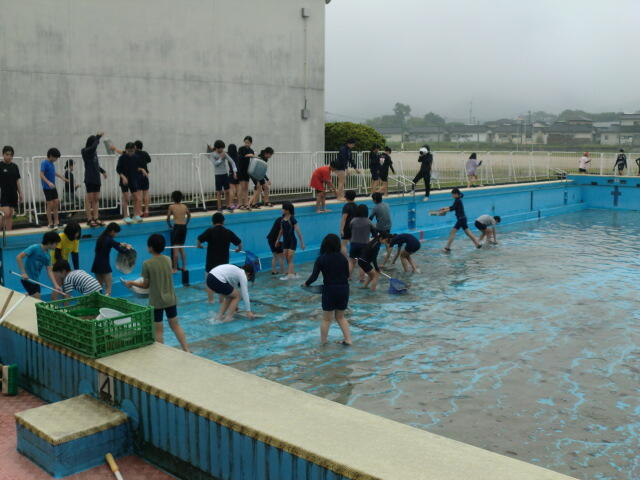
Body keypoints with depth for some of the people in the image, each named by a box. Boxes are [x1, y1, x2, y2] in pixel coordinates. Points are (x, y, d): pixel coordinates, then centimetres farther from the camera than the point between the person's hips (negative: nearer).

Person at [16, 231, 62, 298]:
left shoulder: (48, 255, 2)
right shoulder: (34, 248, -19)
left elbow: (49, 271, 1)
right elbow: (18, 257, -21)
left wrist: (56, 285, -9)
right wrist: (23, 273, -25)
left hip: (35, 279, 8)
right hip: (27, 278, -8)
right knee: (37, 299, -10)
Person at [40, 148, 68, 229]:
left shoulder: (51, 163, 10)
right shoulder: (44, 163, -14)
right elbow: (41, 175, -22)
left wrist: (62, 177, 39)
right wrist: (48, 182, -35)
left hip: (53, 187, 8)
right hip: (47, 188, -8)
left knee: (56, 203, 7)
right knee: (50, 204, -3)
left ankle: (56, 222, 13)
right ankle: (50, 223, 6)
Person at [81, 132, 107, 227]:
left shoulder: (94, 152, 12)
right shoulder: (86, 151, -9)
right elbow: (94, 146, -29)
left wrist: (103, 171, 12)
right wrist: (98, 137, -19)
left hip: (96, 178, 7)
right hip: (89, 179, -7)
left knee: (96, 199, 8)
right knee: (89, 199, -3)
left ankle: (96, 218, 13)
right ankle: (89, 219, 2)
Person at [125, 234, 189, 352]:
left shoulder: (147, 264, -15)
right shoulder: (168, 260, -1)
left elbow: (145, 285, -8)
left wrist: (131, 283, 9)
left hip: (156, 302, -4)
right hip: (170, 299, 5)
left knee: (158, 331, 6)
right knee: (175, 325, 17)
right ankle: (186, 350, 18)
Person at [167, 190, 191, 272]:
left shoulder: (171, 207, -4)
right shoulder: (184, 206, 8)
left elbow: (168, 218, -1)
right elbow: (189, 215, 23)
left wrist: (170, 226, 14)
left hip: (176, 227, -5)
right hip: (184, 227, 5)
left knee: (175, 249, -1)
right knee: (181, 248, 16)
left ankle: (175, 268, 0)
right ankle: (184, 267, 19)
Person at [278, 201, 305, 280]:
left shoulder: (292, 219, -16)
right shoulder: (282, 218, 3)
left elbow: (298, 231, -14)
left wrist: (302, 242, -13)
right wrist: (278, 240, 21)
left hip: (292, 241, -6)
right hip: (285, 241, 6)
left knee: (290, 259, -8)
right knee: (287, 259, 8)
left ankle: (289, 275, -9)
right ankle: (294, 273, 17)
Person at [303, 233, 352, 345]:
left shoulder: (321, 259, -9)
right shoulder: (343, 258, 0)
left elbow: (314, 276, -10)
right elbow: (347, 275, 7)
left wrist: (306, 284, 9)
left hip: (329, 290, -3)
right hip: (344, 289, 3)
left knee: (326, 319, 13)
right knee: (340, 317, 21)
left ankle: (323, 340, 24)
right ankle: (348, 339, 15)